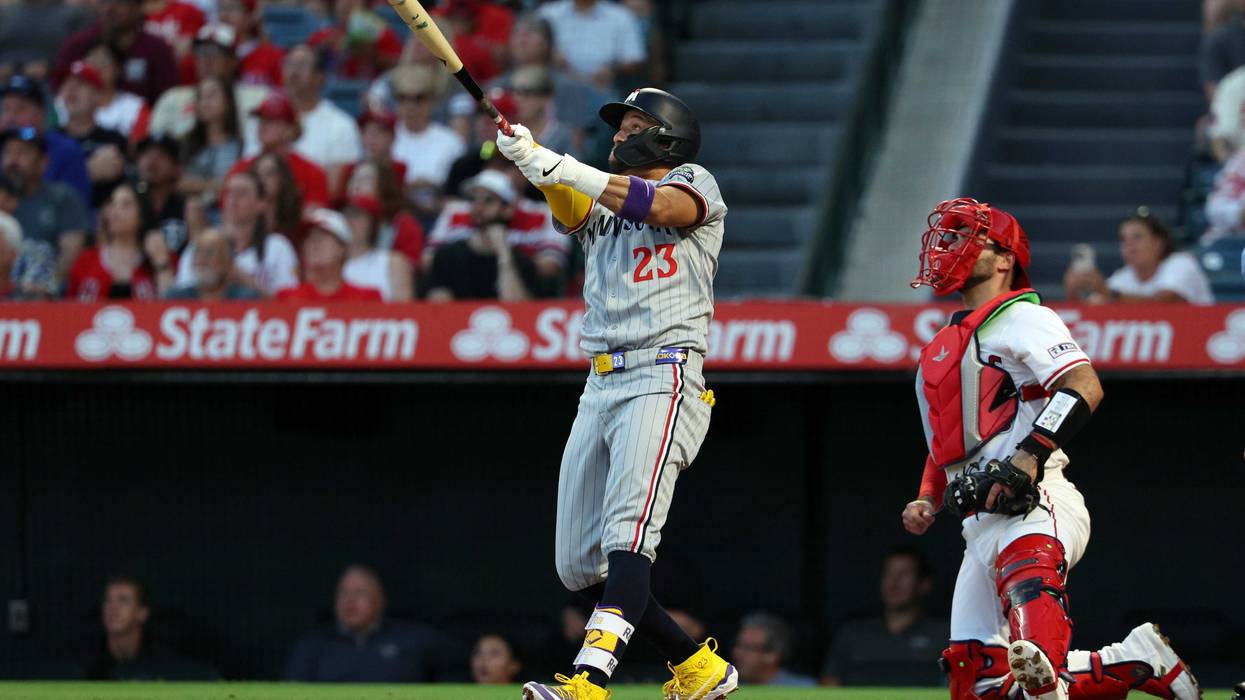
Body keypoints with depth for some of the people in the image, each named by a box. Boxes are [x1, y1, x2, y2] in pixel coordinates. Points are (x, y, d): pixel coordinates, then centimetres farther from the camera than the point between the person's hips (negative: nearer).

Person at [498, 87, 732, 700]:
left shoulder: (694, 184, 7)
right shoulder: (598, 207, 24)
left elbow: (660, 205, -17)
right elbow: (570, 205, 0)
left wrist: (556, 165, -26)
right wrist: (531, 161, -23)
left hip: (663, 380, -8)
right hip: (600, 389, 8)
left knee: (627, 537, -24)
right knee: (581, 565, 6)